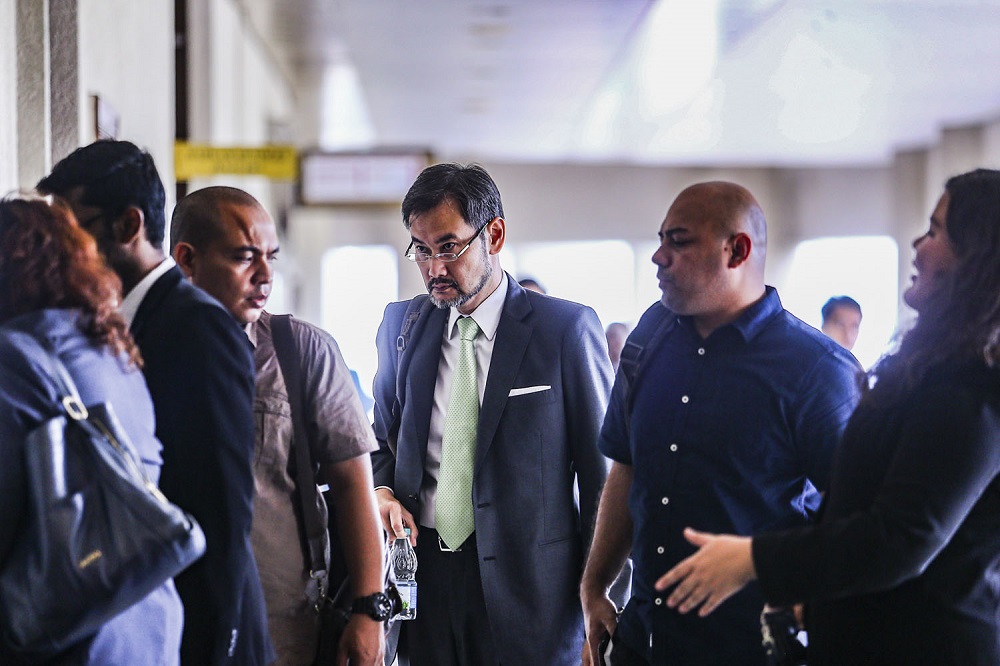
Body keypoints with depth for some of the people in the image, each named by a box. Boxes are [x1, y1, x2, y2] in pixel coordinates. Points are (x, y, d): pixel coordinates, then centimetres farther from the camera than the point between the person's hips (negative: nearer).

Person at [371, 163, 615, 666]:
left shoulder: (567, 328, -5)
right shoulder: (400, 324, 9)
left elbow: (600, 469, -3)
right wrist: (381, 491, -1)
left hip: (526, 586, -4)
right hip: (421, 575, 4)